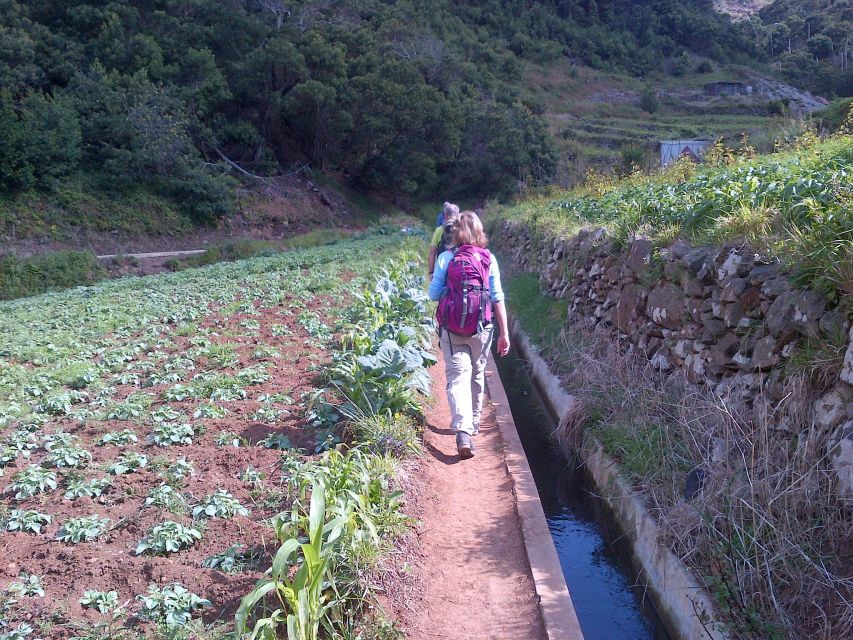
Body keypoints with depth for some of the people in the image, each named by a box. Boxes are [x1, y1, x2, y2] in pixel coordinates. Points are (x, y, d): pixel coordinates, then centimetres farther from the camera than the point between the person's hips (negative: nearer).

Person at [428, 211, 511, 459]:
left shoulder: (446, 258, -4)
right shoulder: (489, 259, -2)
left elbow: (434, 294, -2)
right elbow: (497, 298, -2)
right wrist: (504, 333, 1)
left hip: (451, 329, -2)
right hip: (481, 328, 2)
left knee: (457, 377, -3)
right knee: (477, 375, 20)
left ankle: (462, 431, -21)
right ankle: (473, 423, 35)